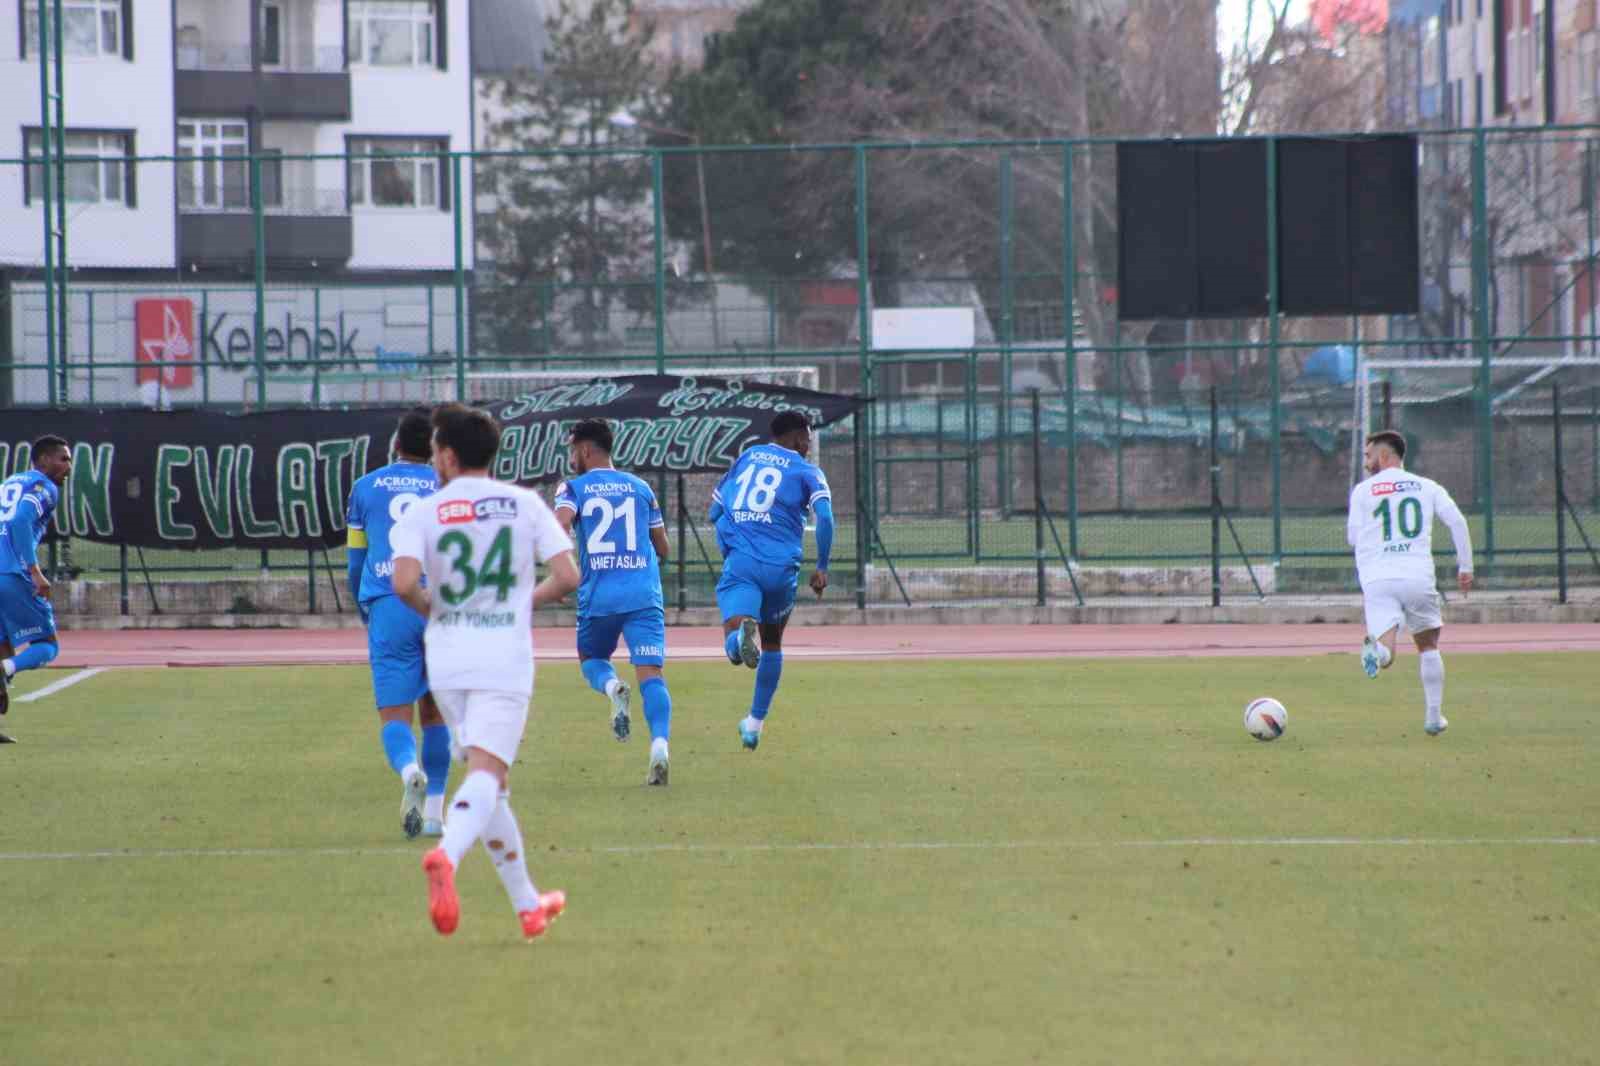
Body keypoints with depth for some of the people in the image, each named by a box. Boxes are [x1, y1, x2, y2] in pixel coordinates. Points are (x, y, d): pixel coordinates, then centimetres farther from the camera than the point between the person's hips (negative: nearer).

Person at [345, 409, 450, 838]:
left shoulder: (365, 488, 13)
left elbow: (355, 563, 18)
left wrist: (366, 613, 32)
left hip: (388, 607, -1)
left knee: (394, 715, -6)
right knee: (434, 713, 15)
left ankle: (410, 771, -38)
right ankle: (434, 812, 16)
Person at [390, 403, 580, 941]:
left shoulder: (421, 513, 0)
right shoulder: (524, 503, 3)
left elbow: (404, 583, -16)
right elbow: (567, 577, -2)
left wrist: (430, 608, 5)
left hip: (447, 660, 2)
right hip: (506, 659, -2)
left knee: (488, 778, 15)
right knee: (485, 777, -11)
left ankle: (528, 905, 21)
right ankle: (447, 854, -42)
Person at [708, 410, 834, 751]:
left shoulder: (747, 458, 18)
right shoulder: (807, 472, 7)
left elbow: (714, 512, 22)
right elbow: (825, 517, -10)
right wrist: (822, 567, -1)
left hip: (739, 562, 1)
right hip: (781, 568, -1)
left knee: (735, 648, -16)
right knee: (772, 644, 23)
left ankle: (742, 633, -53)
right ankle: (755, 722, 30)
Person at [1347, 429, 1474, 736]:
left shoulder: (1362, 490, 10)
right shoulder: (1427, 487, 13)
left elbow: (1353, 537, 11)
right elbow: (1457, 523, 3)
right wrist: (1465, 567, 9)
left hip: (1377, 581, -1)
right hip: (1418, 577, 1)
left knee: (1386, 653, -12)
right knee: (1428, 646, 21)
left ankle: (1376, 649, -48)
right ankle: (1433, 716, 19)